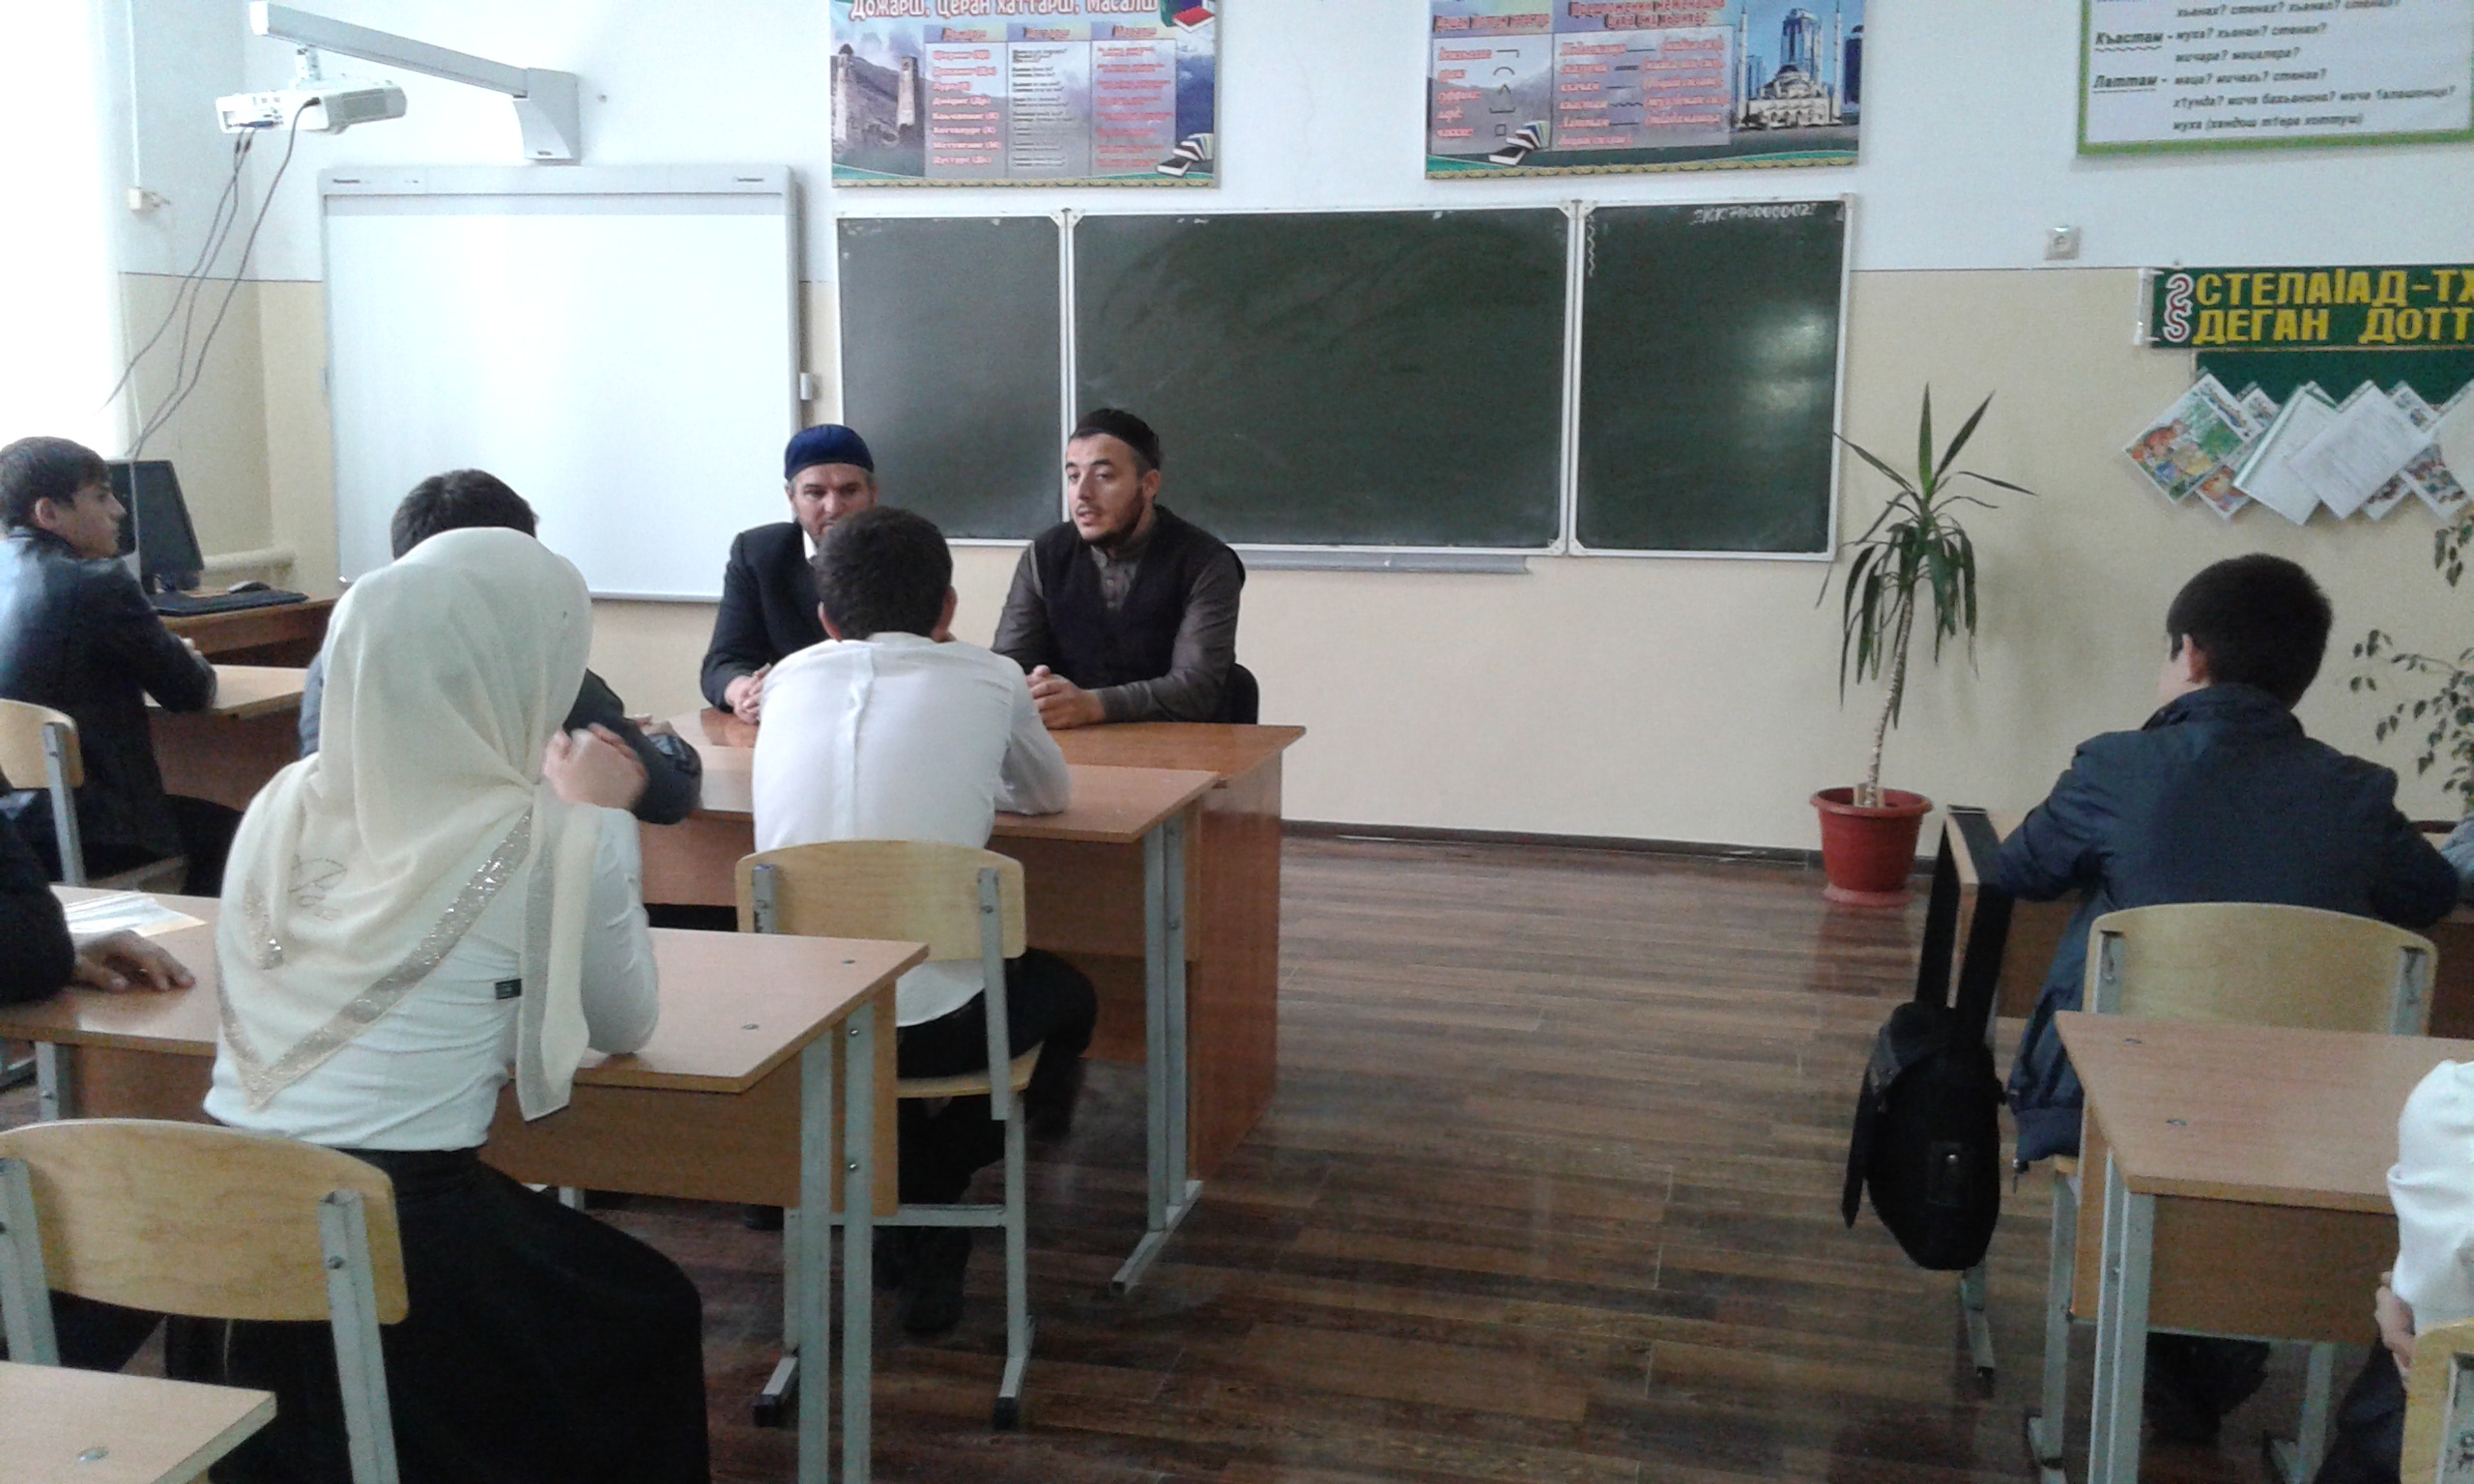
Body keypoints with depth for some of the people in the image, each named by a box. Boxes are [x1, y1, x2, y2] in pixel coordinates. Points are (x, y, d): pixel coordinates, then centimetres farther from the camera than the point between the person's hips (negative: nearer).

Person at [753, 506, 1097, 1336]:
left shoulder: (789, 678, 10)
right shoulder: (987, 680, 2)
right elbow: (1050, 795, 21)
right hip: (931, 1026, -4)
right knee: (1066, 995, 27)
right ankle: (929, 1203, 18)